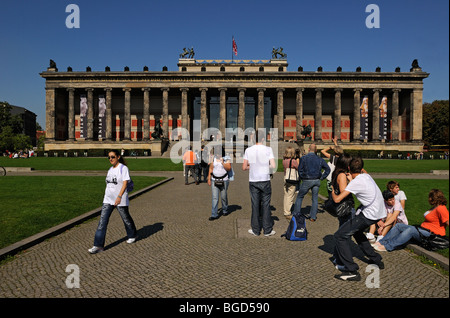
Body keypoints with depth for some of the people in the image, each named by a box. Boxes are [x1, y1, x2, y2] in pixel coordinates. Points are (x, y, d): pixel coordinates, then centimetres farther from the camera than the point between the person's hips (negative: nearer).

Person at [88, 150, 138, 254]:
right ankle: (98, 245, 1)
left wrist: (119, 196, -29)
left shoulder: (123, 168, -10)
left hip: (120, 200, -6)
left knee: (126, 218, 11)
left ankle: (132, 235, 36)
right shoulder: (110, 169, 11)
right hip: (108, 199, 6)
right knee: (102, 221, -2)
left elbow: (125, 183, -19)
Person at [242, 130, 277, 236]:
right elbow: (273, 166, -10)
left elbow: (244, 167, -1)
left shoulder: (248, 150, -1)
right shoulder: (268, 149, -5)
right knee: (266, 205, 7)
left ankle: (255, 230, 16)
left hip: (253, 181, 1)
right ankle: (267, 230, 14)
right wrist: (266, 166, 9)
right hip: (265, 180, -1)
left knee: (255, 205, 8)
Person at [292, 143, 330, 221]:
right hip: (316, 181, 3)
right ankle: (313, 216, 12)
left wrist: (302, 178, 7)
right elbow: (327, 169, 5)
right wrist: (321, 177, 7)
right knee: (315, 199, 12)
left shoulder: (303, 158, -6)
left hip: (306, 181, -2)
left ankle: (295, 214, 15)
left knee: (299, 197, 12)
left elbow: (300, 170, -7)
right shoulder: (319, 159, 4)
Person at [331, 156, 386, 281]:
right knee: (356, 230, 32)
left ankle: (352, 271, -10)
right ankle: (376, 259, 41)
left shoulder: (356, 182, -15)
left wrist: (333, 192, 3)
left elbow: (337, 199, -17)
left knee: (340, 235, -9)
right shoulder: (366, 176, 8)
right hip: (380, 212, 9)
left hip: (370, 215, -9)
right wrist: (351, 180, 26)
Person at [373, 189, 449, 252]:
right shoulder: (434, 207, 18)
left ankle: (388, 246, -38)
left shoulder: (441, 209, -14)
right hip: (422, 229, 10)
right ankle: (380, 242, -15)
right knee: (399, 225, -5)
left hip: (431, 234, -10)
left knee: (411, 229, -35)